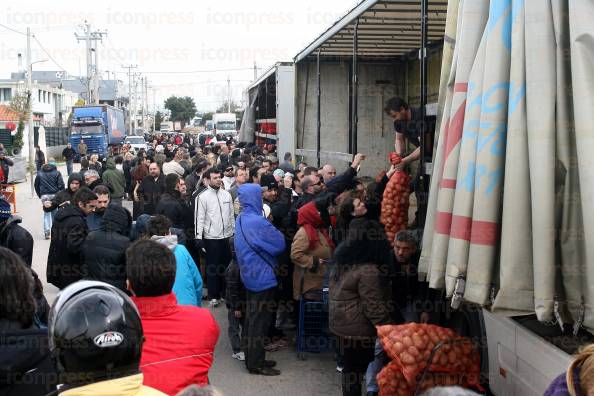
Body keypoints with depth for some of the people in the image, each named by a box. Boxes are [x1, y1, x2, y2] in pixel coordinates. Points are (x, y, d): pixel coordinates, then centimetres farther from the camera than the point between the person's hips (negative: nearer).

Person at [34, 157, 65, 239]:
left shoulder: (40, 173, 8)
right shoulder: (57, 173, -2)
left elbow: (36, 185, 11)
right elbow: (61, 185, -7)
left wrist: (40, 195, 17)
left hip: (44, 196, 2)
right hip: (54, 195, -1)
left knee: (46, 213, 7)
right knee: (54, 213, 10)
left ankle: (46, 231, -7)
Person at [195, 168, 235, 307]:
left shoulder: (227, 194, 7)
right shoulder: (203, 196, -7)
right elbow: (199, 218, -9)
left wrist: (234, 232, 12)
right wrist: (199, 237, -13)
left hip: (227, 236, 4)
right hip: (211, 237, -4)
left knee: (226, 265, 11)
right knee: (213, 267, 3)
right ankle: (213, 296, 11)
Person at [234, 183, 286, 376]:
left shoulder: (241, 219, 6)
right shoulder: (257, 222, -23)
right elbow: (279, 244, -18)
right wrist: (275, 231, -1)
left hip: (250, 276, 9)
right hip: (262, 277, -9)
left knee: (252, 319, 17)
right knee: (260, 321, 0)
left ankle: (253, 358, 27)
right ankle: (256, 364, 8)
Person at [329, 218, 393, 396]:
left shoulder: (342, 262, 3)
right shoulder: (368, 270, -22)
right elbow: (374, 307, -21)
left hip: (342, 324, 8)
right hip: (358, 329, -8)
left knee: (349, 367, 17)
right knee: (356, 369, 4)